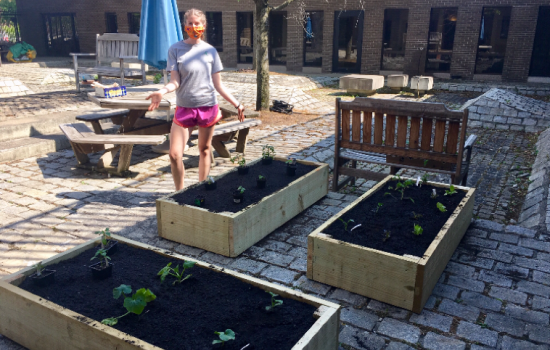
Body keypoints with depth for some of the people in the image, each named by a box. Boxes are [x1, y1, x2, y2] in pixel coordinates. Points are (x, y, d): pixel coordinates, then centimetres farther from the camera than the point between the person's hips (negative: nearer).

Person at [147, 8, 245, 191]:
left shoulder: (210, 51, 3)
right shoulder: (176, 49, -1)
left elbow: (218, 85, 7)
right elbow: (175, 82, -7)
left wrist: (237, 104, 5)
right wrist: (162, 91, -28)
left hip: (208, 107, 2)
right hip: (184, 107, -1)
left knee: (205, 150, 12)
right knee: (174, 154, -7)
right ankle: (180, 193, 14)